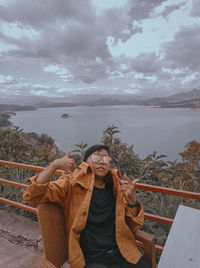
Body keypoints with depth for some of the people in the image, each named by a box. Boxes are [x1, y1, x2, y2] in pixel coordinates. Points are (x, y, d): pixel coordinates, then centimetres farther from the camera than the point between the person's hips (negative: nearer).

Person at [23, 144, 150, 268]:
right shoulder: (73, 183, -3)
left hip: (123, 253, 3)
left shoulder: (117, 186, 5)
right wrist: (55, 165, -22)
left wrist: (132, 199, -12)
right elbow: (32, 196, -12)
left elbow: (133, 227, 6)